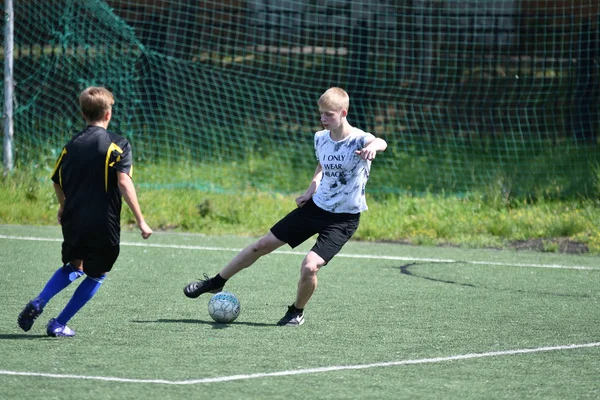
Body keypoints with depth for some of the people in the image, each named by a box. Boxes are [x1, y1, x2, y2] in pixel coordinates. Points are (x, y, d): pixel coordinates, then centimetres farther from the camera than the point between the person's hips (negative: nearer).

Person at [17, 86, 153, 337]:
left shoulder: (71, 146, 9)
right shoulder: (117, 145, -7)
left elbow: (57, 183, 16)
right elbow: (124, 182, -18)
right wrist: (140, 221, -17)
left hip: (74, 222, 5)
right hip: (103, 225, -5)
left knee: (74, 267, 27)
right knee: (97, 275, 15)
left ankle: (38, 303, 4)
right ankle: (59, 324, 9)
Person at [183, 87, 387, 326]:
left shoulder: (358, 140, -20)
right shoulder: (321, 138, 0)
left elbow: (380, 142, -45)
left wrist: (373, 146, -70)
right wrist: (311, 190, 4)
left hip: (343, 218, -6)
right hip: (316, 206, 6)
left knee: (309, 267, -23)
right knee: (261, 246, 10)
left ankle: (297, 312, 8)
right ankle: (216, 283, 29)